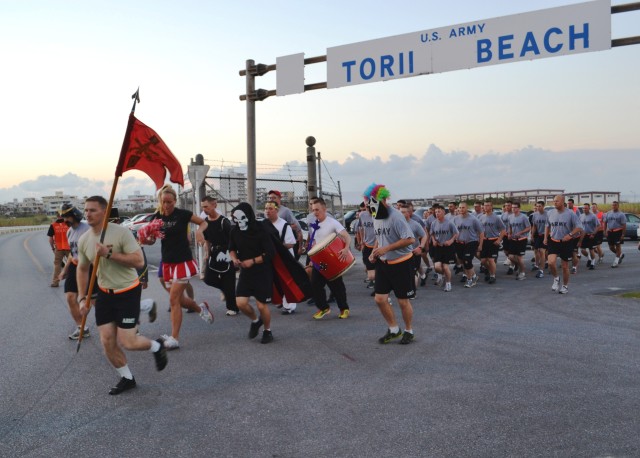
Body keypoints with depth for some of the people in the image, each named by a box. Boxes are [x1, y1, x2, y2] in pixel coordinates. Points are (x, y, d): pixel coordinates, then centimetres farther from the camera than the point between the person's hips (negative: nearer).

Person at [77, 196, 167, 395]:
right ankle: (127, 378, 24)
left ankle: (156, 346, 24)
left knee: (127, 342, -8)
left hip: (128, 292, -6)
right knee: (107, 342, 3)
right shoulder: (84, 240, -1)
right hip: (104, 293, 6)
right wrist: (83, 298, 8)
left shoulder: (121, 232, -19)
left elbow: (139, 261, -25)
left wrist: (110, 253, -29)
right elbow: (82, 269, 14)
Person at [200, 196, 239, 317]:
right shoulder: (205, 222, 1)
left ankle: (232, 308, 11)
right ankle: (225, 289, 28)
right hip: (214, 252, 6)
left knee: (228, 282, -2)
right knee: (208, 279, 0)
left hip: (226, 253, -6)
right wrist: (208, 254, 13)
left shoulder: (224, 221, -17)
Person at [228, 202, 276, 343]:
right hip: (245, 273, 4)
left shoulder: (260, 231, -16)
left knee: (262, 305, -1)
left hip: (262, 273, -4)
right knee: (241, 303, -7)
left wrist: (252, 261, -22)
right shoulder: (235, 231, -2)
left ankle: (267, 331, 25)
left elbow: (270, 253, -15)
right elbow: (232, 248, 13)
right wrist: (234, 258, -7)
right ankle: (255, 320, 24)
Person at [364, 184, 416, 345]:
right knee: (380, 299, 4)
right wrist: (375, 250, -1)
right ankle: (393, 329, 23)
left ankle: (409, 331, 26)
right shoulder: (375, 217, 4)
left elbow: (410, 239, -26)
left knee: (403, 301, 5)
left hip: (401, 263, -7)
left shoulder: (395, 217, -22)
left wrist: (386, 249, -27)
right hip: (383, 263, 7)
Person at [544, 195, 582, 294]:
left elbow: (578, 227, -7)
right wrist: (545, 237, 7)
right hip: (553, 241, 2)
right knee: (551, 262, -18)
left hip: (566, 242, -2)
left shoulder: (570, 213, -9)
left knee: (565, 266, 7)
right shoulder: (551, 213, 2)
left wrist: (570, 235, -23)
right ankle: (556, 278, 10)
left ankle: (565, 286, 26)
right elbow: (547, 226, 17)